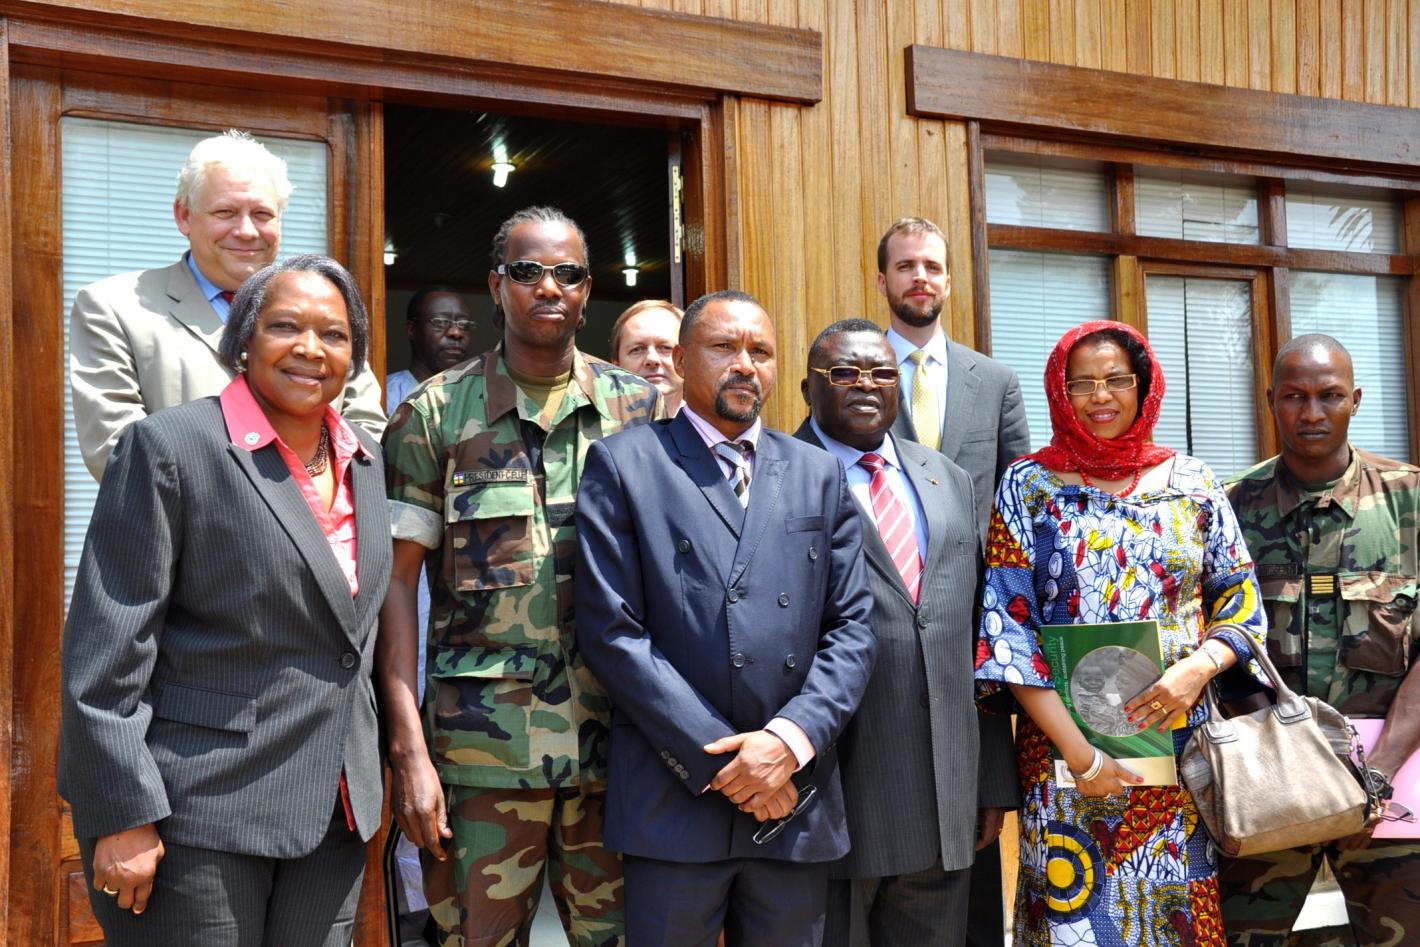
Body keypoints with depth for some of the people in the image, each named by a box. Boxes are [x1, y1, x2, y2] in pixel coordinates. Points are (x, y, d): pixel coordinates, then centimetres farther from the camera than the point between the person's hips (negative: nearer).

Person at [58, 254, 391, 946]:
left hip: (333, 811, 6)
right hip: (197, 815, -6)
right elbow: (106, 652, -12)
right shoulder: (170, 447, -10)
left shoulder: (365, 460, 9)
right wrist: (122, 815, -15)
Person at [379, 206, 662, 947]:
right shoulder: (435, 414, 2)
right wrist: (409, 749, -7)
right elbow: (397, 581, 0)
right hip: (482, 749, -1)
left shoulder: (641, 411, 6)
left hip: (616, 745, 2)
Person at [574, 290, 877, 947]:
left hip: (796, 804, 3)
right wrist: (721, 762, -10)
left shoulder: (820, 476, 12)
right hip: (674, 801, -3)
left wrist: (791, 737, -10)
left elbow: (851, 628, 6)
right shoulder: (624, 465, 0)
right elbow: (611, 632, -7)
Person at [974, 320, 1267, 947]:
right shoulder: (1028, 485, -2)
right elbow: (1006, 630, -8)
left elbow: (1240, 599, 7)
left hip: (1182, 741, 2)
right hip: (1064, 743, -2)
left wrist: (1199, 666, -15)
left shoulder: (1190, 482, 5)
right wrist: (1081, 755, -14)